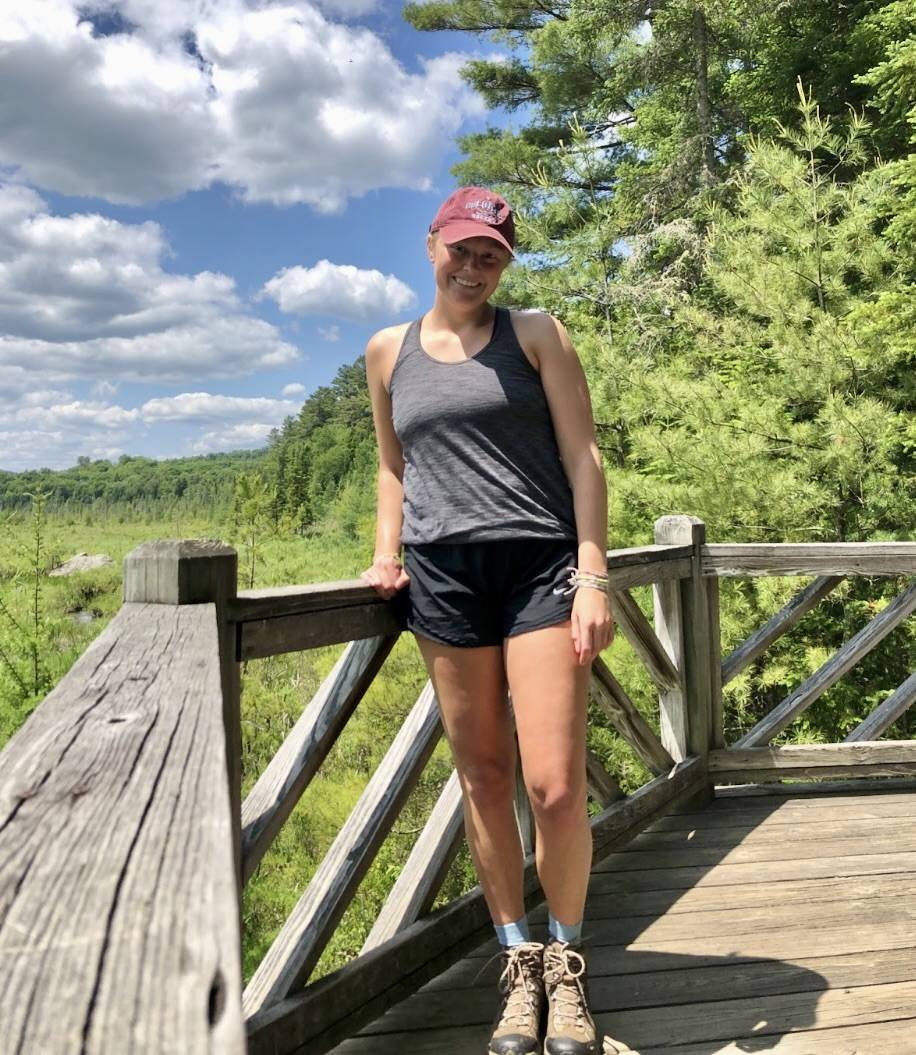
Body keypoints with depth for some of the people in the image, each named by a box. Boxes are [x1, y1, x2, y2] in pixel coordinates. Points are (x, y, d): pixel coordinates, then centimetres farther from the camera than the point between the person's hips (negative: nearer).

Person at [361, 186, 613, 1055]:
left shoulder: (535, 335, 6)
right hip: (442, 575, 2)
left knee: (556, 788, -7)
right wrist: (386, 551, 8)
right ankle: (518, 965, 25)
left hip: (541, 566, -2)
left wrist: (592, 577, -8)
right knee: (483, 781, 7)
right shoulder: (388, 353, 13)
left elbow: (582, 456, 0)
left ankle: (565, 959, 20)